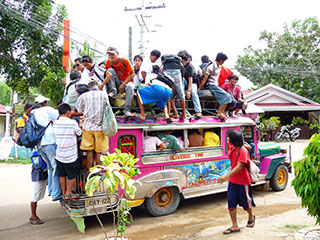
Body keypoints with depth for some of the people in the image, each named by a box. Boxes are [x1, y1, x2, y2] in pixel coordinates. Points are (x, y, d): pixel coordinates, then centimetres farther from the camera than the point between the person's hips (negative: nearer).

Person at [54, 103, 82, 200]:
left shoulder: (55, 123, -3)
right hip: (70, 156, -4)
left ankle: (64, 193, 28)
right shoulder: (73, 123, -15)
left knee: (62, 175, 18)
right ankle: (68, 194, 18)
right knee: (72, 175, 13)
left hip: (59, 155, 5)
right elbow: (80, 133, -1)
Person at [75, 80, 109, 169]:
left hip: (88, 126, 1)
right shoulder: (104, 94, -2)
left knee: (89, 151, 8)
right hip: (100, 126, -1)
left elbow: (78, 110, 11)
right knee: (99, 152, 5)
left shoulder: (83, 96, -2)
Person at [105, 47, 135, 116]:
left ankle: (127, 110, -39)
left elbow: (132, 74, -13)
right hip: (117, 83, 3)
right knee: (110, 70, -20)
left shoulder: (125, 61, -14)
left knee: (130, 87, -38)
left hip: (127, 81, -2)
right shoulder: (108, 62, -4)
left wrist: (123, 84, -20)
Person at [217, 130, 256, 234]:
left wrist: (226, 176, -38)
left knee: (246, 202, 12)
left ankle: (251, 217, 41)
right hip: (232, 181, 7)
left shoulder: (242, 151, -21)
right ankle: (235, 226, 10)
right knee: (231, 203, 2)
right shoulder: (232, 149, 5)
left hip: (243, 182, -7)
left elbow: (239, 166, -30)